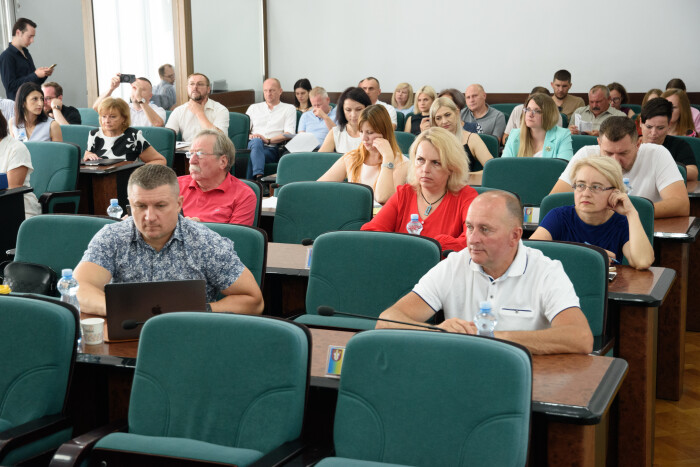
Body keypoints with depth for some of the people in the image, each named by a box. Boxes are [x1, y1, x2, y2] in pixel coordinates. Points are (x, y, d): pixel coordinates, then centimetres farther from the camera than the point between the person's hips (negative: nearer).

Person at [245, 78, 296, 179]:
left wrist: (268, 140, -12)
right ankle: (258, 177, -53)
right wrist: (250, 136, -6)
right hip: (253, 144, 2)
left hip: (272, 149, -2)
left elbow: (289, 134, 2)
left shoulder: (289, 109, 18)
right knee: (256, 141, -37)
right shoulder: (254, 108, 28)